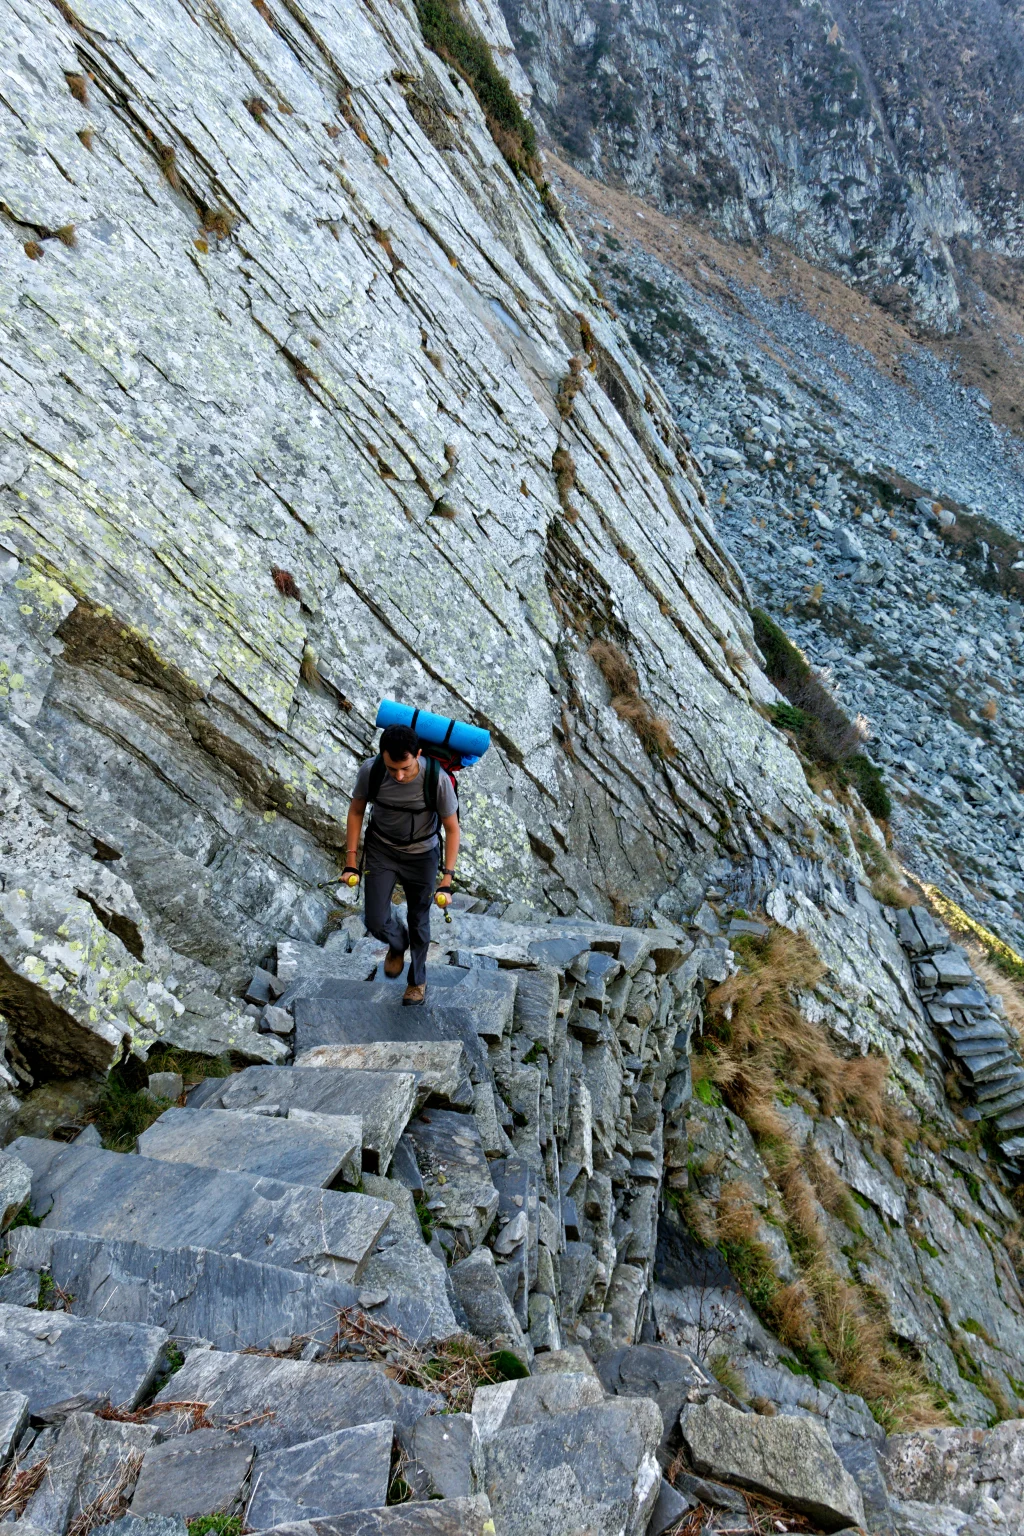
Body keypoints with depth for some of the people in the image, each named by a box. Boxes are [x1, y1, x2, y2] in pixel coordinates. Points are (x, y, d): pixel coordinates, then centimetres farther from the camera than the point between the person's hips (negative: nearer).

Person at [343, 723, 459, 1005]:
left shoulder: (437, 779, -31)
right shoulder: (370, 771, -26)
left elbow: (452, 828, -16)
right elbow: (356, 811, -6)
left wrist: (447, 877, -19)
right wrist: (351, 860, -6)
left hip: (421, 855, -1)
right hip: (380, 850, 1)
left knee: (419, 923, 14)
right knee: (375, 920, -3)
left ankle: (417, 980, 41)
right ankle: (397, 945, 35)